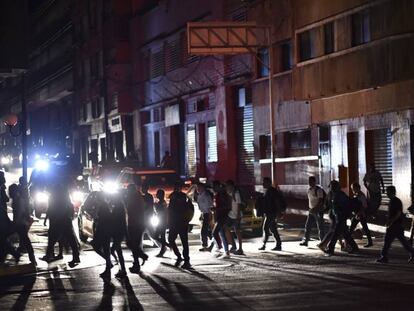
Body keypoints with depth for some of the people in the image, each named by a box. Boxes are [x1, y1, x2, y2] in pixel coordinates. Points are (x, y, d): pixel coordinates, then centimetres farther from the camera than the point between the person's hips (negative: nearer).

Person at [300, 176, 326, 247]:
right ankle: (305, 241, 8)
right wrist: (309, 208, 14)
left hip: (318, 211, -8)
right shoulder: (309, 190, 9)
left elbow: (320, 201, -20)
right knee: (307, 226, 4)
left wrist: (315, 209, -27)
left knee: (320, 227, -2)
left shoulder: (319, 190, -14)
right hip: (311, 211, 8)